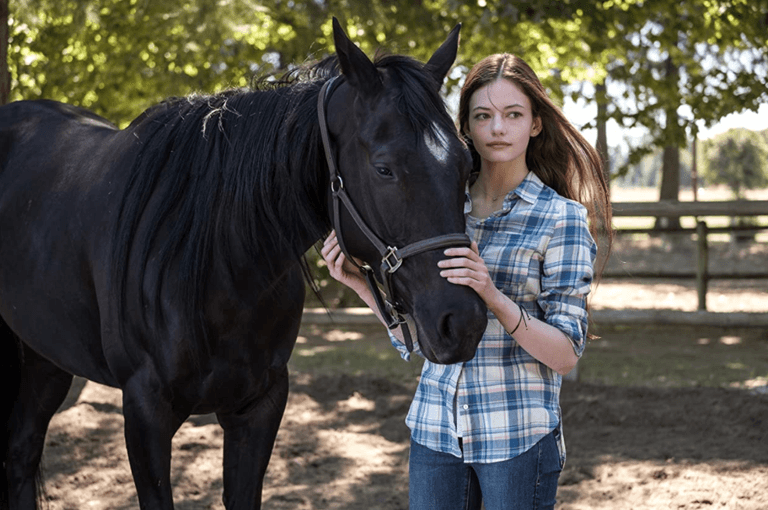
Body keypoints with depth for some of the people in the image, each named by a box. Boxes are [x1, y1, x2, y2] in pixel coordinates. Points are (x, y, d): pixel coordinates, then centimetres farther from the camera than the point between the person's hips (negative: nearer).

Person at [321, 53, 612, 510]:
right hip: (435, 427, 4)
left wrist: (494, 299, -25)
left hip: (518, 435, -4)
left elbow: (566, 355, -12)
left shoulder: (563, 219, -6)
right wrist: (362, 284, -4)